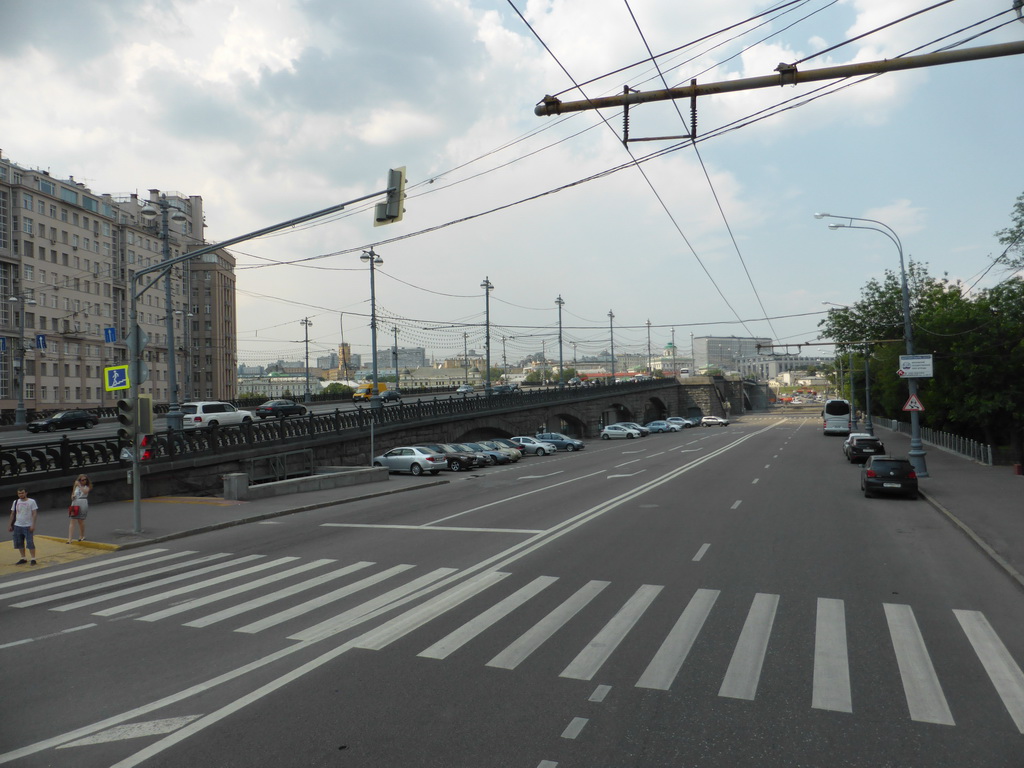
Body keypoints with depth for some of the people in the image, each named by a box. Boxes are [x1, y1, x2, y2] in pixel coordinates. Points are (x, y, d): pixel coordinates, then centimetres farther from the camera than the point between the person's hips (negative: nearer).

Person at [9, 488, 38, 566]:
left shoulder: (31, 501, -4)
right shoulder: (15, 502, 8)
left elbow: (34, 514, -7)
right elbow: (12, 514, 13)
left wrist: (33, 525, -14)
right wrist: (11, 525, 8)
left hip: (28, 526, -5)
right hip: (17, 526, 5)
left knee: (30, 543, -6)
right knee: (19, 544, 8)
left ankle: (33, 559, 0)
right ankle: (23, 559, 19)